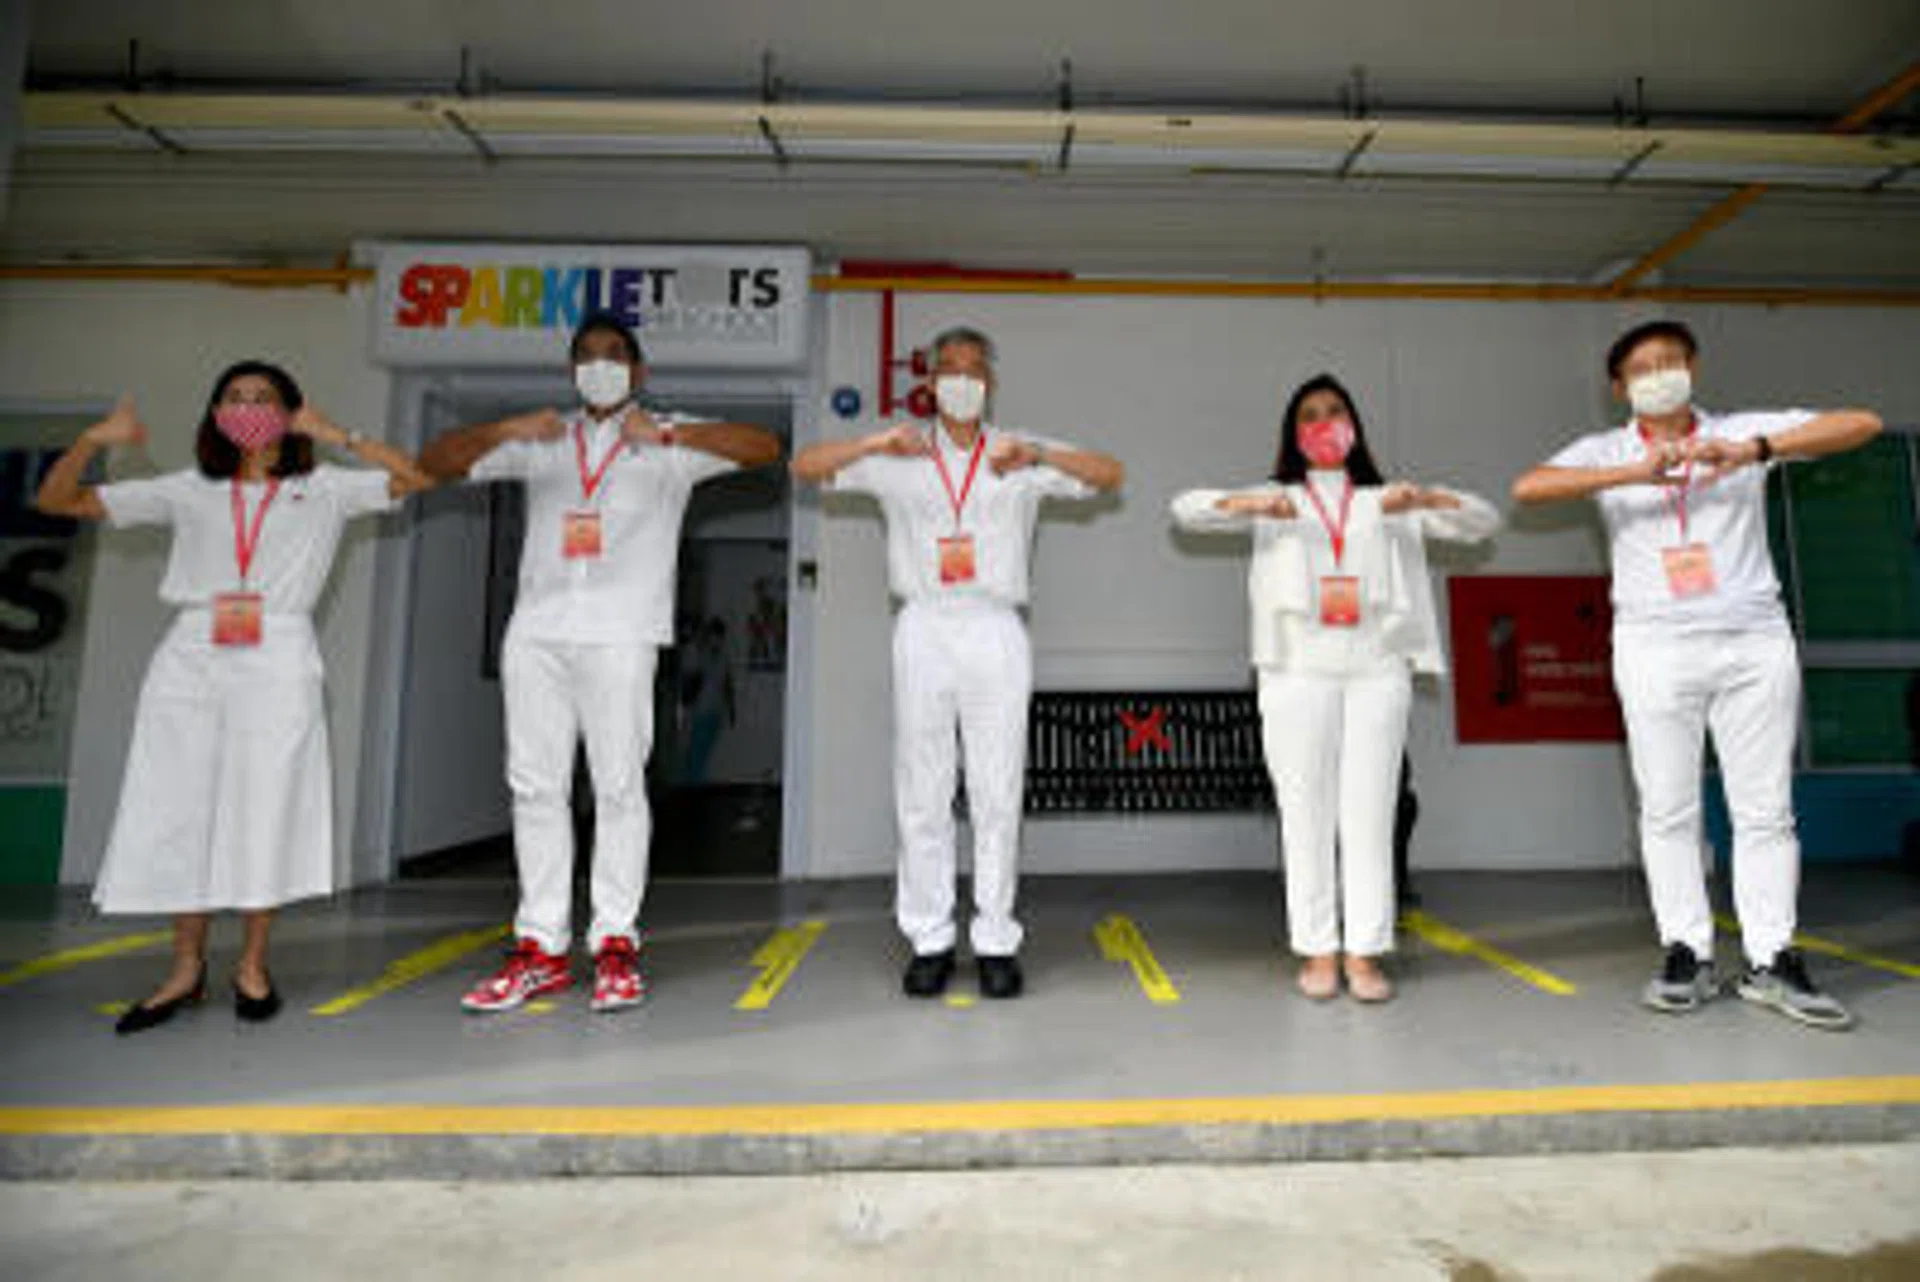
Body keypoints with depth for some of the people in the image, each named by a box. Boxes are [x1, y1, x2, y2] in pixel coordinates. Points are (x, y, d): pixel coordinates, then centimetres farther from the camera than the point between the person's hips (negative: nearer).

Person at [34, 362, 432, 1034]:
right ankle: (186, 968, 16)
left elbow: (414, 478, 0)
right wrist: (94, 441, 0)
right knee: (175, 811, 3)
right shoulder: (188, 490, 15)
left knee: (265, 811, -1)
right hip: (190, 659, 3)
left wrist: (335, 436, -1)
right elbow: (58, 500, 16)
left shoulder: (322, 488, 10)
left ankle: (253, 965, 13)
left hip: (277, 661, -2)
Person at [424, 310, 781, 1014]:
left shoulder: (668, 437, 13)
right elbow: (435, 461, 18)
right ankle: (541, 947, 11)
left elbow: (764, 447, -1)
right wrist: (507, 429, 0)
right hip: (535, 630, 4)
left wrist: (666, 433, -12)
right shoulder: (540, 441, 23)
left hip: (619, 632, -4)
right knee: (534, 785, 3)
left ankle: (616, 944, 3)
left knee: (618, 785, -5)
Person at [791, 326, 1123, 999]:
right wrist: (877, 442, -8)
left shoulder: (1021, 455, 14)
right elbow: (806, 467, 8)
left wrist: (1039, 455, -11)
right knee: (921, 792, 2)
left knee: (997, 792, 0)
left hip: (995, 632, 0)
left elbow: (1109, 475, 6)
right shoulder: (898, 458, 14)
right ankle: (929, 940, 12)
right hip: (923, 627, 1)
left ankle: (996, 940, 10)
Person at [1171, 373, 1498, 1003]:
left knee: (1370, 815, -1)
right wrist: (1246, 503, -15)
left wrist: (1428, 498, -7)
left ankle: (1364, 954, 7)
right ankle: (1317, 951, 8)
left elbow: (1484, 522, 13)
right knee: (1305, 815, -1)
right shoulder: (1273, 501, 16)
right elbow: (1185, 509, 4)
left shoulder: (1389, 503, 21)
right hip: (1297, 671, -1)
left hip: (1378, 670, 1)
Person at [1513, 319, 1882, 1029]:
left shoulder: (1742, 432, 10)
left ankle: (1771, 960, 13)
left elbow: (1861, 424, 0)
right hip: (1655, 646, -1)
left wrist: (1752, 452, -15)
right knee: (1667, 810, 2)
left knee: (1765, 808, 4)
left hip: (1754, 642, 1)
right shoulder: (1607, 453, 7)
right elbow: (1528, 487, -10)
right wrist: (1636, 474, -19)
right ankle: (1687, 954, 11)